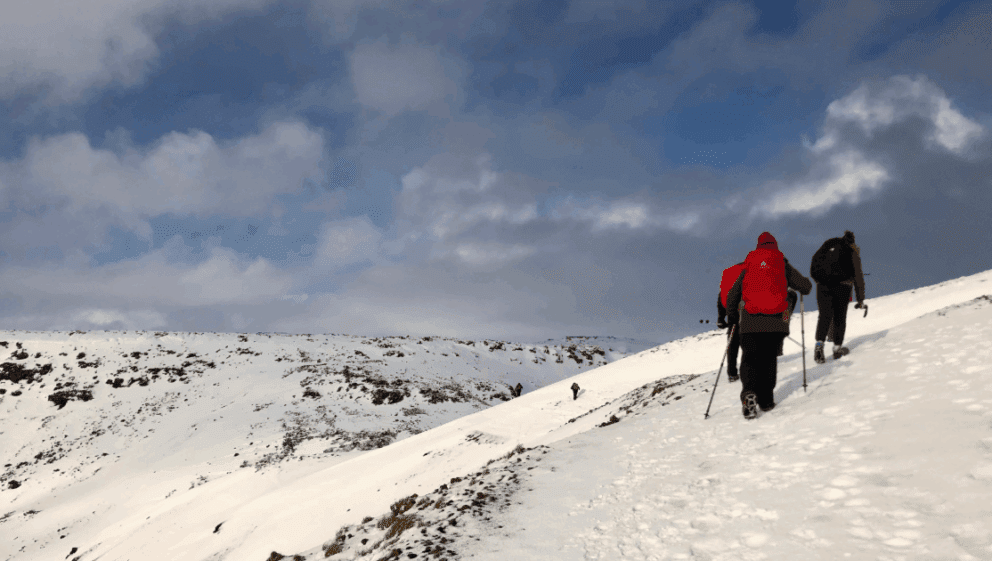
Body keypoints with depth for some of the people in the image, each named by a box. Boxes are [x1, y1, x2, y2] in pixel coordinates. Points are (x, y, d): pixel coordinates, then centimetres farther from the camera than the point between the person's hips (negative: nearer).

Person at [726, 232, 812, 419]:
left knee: (750, 358, 1)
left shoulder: (748, 267, 14)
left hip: (750, 322, 0)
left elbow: (732, 295, 13)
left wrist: (732, 317, 25)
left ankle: (749, 392, -24)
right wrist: (803, 286, 39)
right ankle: (766, 400, 6)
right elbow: (806, 287, 15)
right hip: (776, 321, 0)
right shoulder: (783, 265, 12)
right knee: (769, 358, 11)